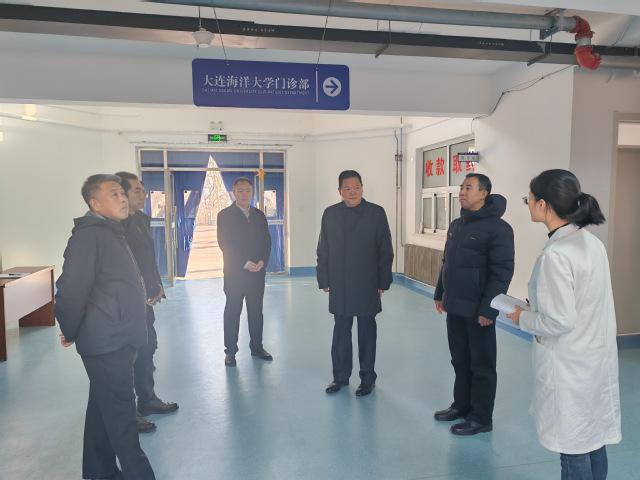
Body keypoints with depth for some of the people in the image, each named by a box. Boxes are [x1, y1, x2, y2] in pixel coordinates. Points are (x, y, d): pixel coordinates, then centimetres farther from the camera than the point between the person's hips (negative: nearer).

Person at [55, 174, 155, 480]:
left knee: (104, 409, 20)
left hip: (117, 340, 10)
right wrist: (71, 333, -6)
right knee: (121, 412, 0)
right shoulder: (89, 235, -17)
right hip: (107, 343, -9)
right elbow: (71, 290, -20)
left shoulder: (112, 233, 14)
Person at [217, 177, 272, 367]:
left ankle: (257, 347, 23)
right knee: (232, 312, 3)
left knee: (256, 311, 11)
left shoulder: (259, 215, 12)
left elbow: (267, 241, 8)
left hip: (257, 272, 4)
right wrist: (245, 263, -15)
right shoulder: (225, 215, -2)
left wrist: (262, 262, -9)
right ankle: (230, 351, 13)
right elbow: (224, 243, -9)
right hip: (235, 272, -4)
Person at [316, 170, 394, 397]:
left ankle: (367, 378, 25)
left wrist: (383, 282, -5)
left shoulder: (376, 213, -3)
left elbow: (385, 250, -2)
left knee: (367, 332, 10)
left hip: (367, 285, -2)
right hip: (339, 286, 2)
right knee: (340, 331, 11)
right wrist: (324, 280, 3)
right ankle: (340, 376, 27)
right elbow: (323, 250, 6)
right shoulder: (330, 214, 4)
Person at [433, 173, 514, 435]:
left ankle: (482, 418, 19)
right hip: (454, 307, 8)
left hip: (478, 311, -7)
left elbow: (502, 273, -17)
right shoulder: (456, 225, 12)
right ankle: (462, 405, 34)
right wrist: (440, 293, 17)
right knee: (460, 360, 18)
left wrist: (488, 309, -20)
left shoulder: (497, 228, -13)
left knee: (482, 365, 6)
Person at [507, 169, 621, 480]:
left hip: (569, 369, -8)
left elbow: (559, 322, -24)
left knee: (574, 452, 9)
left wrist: (523, 318, -7)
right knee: (595, 440, 22)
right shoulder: (592, 242, 2)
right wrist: (535, 308, 13)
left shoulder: (554, 255, -25)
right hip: (599, 360, 9)